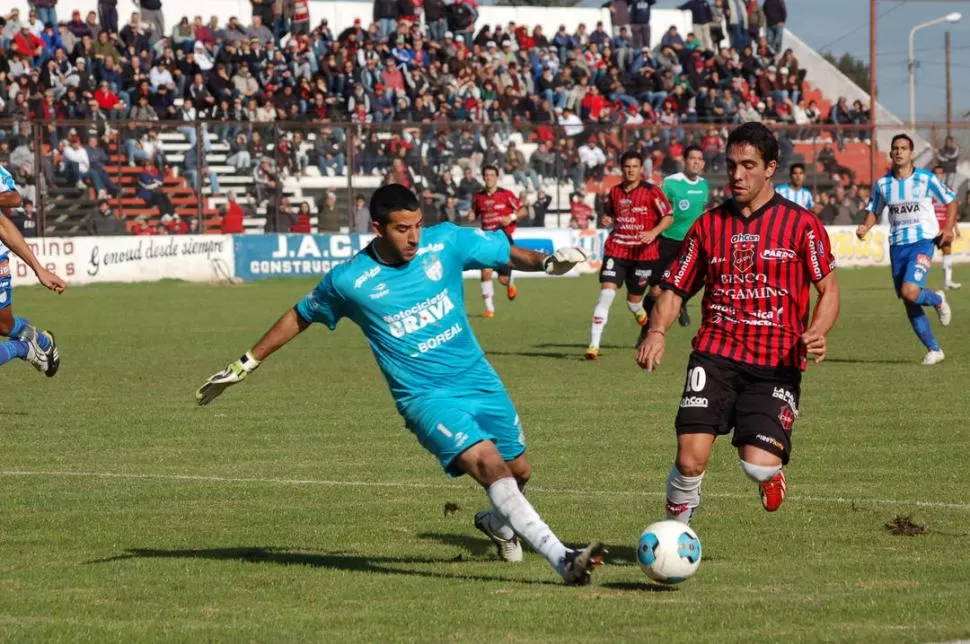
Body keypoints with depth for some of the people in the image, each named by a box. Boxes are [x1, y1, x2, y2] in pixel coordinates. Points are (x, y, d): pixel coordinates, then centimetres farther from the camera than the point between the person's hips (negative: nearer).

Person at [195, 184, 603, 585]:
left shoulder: (446, 242, -4)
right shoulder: (349, 281, -9)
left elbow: (508, 253, 7)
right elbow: (299, 317, 8)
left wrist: (547, 261, -14)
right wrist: (247, 364, 14)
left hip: (480, 382, 5)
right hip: (427, 398, -5)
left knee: (519, 472, 15)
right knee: (489, 464, -26)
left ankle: (497, 523, 52)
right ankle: (563, 560, -35)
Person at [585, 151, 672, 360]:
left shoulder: (651, 192, -6)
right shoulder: (615, 192, 7)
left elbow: (668, 217, -4)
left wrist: (653, 233, -20)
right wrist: (607, 220, 1)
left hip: (643, 253, -2)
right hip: (616, 250, 2)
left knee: (634, 300, 8)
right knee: (606, 293, -14)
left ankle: (640, 312, 50)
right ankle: (594, 345, -15)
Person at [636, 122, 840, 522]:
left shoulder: (801, 224, 3)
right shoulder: (709, 224, 11)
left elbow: (828, 290, 5)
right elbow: (676, 288, 15)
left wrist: (816, 333, -15)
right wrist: (657, 331, -5)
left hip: (776, 363, -2)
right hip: (715, 354, 2)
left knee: (759, 465, -17)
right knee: (691, 460, -17)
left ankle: (770, 474, 21)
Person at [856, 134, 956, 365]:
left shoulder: (926, 179, -4)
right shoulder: (882, 184, 5)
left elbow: (951, 201, 6)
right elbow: (874, 211, 17)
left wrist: (948, 229, -8)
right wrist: (864, 228, -4)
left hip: (922, 242, -4)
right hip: (897, 246, 4)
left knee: (910, 292, -24)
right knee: (909, 304, 4)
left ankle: (937, 299, 11)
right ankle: (934, 350, 17)